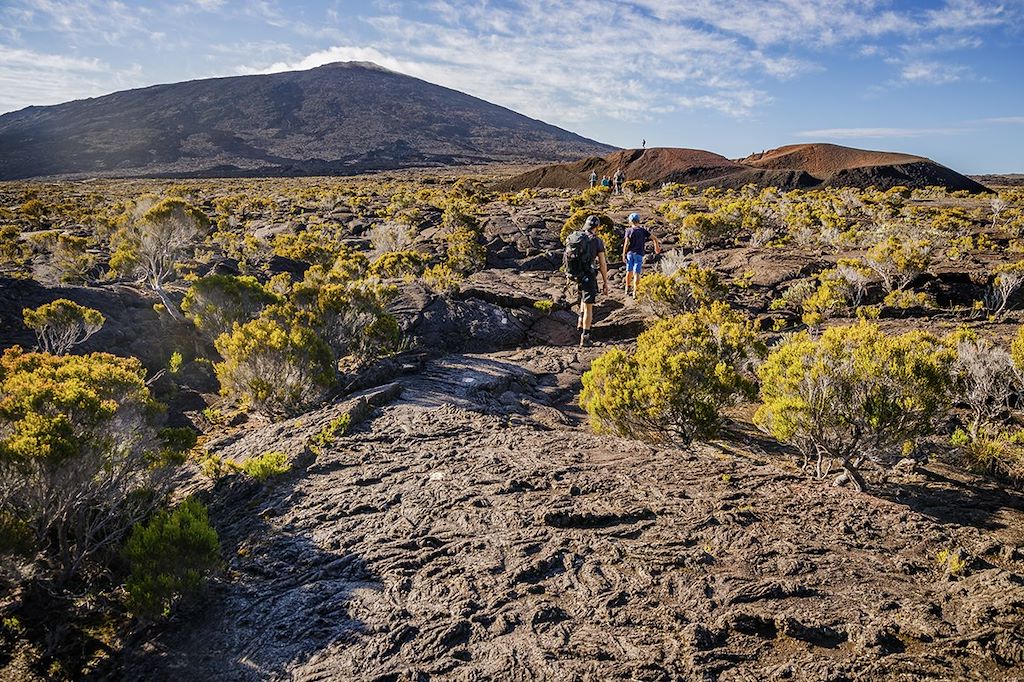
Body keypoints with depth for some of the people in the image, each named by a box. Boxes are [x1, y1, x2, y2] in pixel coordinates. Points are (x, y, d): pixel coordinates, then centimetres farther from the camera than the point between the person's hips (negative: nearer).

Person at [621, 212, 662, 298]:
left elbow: (626, 244, -11)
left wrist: (623, 254, -3)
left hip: (630, 253, 0)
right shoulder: (643, 230, 0)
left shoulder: (629, 230, -6)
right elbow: (654, 238, 1)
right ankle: (634, 292, -6)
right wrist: (656, 247, 17)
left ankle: (627, 290, 28)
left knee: (629, 271, 16)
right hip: (639, 254, 0)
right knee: (636, 273, 0)